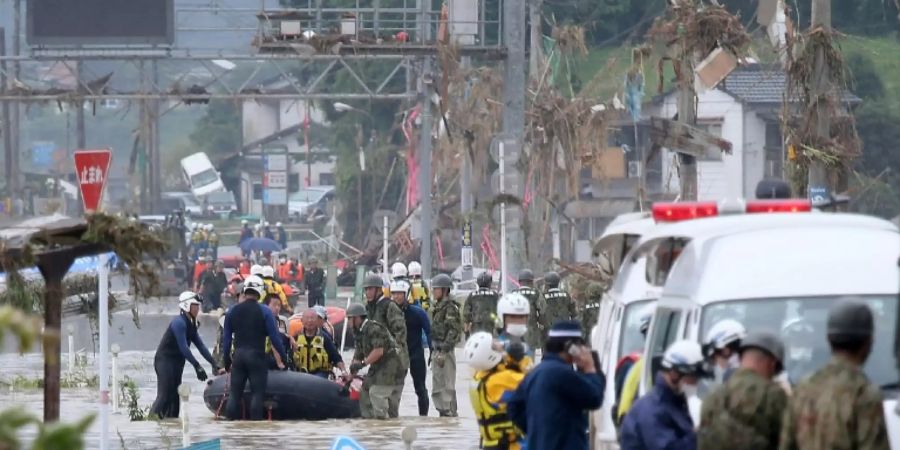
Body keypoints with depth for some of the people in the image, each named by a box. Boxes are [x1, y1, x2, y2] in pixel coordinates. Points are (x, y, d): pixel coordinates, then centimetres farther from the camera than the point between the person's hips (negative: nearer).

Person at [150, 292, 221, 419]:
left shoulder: (191, 325, 13)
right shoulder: (179, 322, -17)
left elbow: (200, 345, 12)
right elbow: (183, 347, -22)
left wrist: (213, 363, 4)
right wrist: (197, 366, -23)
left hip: (176, 363, 10)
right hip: (165, 360, -10)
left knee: (175, 395, 9)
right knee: (164, 395, -15)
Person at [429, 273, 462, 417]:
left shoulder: (450, 307, -13)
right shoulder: (438, 306, 15)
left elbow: (453, 331, -19)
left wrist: (443, 352, -22)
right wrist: (434, 352, 18)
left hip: (446, 351, -10)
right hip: (437, 350, 10)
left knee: (447, 385, -6)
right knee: (437, 388, 15)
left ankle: (450, 413, -3)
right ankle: (443, 412, 22)